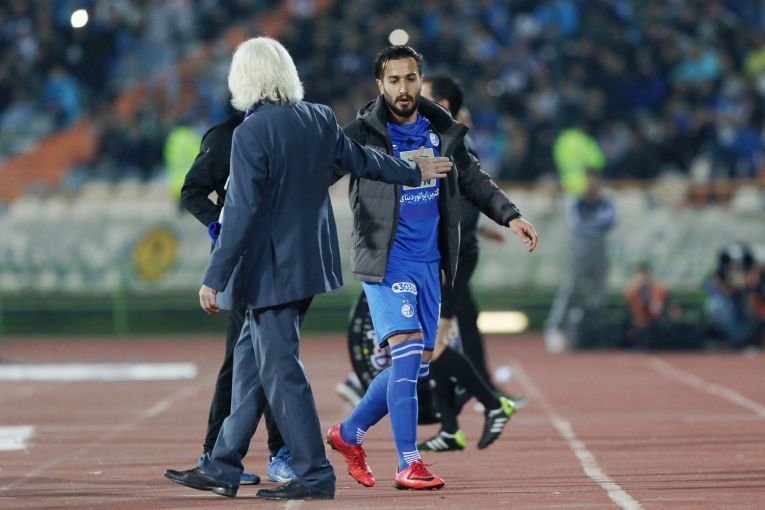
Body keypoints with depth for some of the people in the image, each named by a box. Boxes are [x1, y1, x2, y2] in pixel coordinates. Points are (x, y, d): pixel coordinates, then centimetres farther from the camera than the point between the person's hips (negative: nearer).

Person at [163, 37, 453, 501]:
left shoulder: (252, 133, -17)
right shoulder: (320, 119, 4)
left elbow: (242, 212, -20)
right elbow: (361, 159, 20)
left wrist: (215, 279, -17)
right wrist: (413, 173, 39)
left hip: (271, 268, -8)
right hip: (309, 262, 8)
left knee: (280, 370, -2)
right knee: (250, 360, 15)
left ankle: (315, 475, 1)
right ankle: (223, 467, 19)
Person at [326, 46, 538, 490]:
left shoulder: (443, 131, 8)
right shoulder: (362, 134, -7)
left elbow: (472, 179, 20)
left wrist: (510, 215, 13)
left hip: (429, 263, 6)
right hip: (386, 262, -6)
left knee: (416, 366, 9)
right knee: (406, 351, -18)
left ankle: (349, 433, 28)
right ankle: (409, 463, -15)